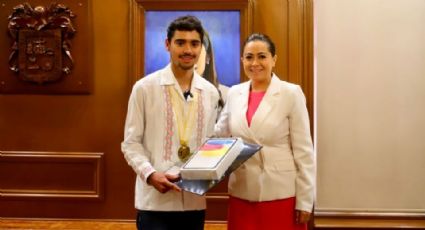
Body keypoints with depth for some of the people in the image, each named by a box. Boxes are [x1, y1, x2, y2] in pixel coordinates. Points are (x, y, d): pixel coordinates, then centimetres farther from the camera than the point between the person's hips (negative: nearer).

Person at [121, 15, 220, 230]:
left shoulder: (210, 92, 8)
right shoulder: (145, 87, -4)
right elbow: (131, 143, -2)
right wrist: (150, 174, -17)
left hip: (195, 200, 4)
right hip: (155, 200, -3)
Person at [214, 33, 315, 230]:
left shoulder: (291, 94, -6)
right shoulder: (234, 93, 6)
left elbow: (304, 151, -6)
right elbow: (219, 135, 16)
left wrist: (304, 201, -7)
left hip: (281, 195, -3)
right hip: (242, 194, 4)